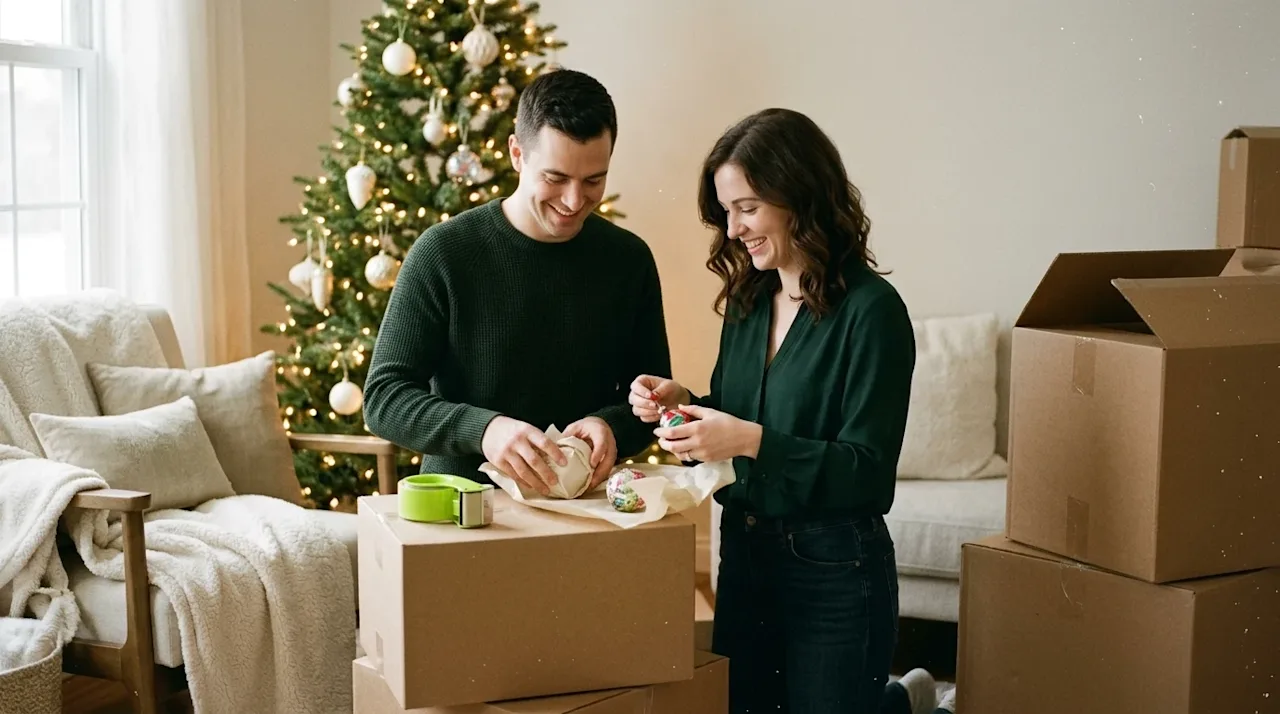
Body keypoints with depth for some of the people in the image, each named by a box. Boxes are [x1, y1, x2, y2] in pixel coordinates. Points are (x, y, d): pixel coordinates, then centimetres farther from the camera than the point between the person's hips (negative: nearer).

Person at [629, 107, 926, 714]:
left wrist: (751, 441, -27)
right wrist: (682, 405, -6)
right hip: (743, 551, 7)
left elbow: (867, 470, -19)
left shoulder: (870, 309, -16)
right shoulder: (747, 301, 5)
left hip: (835, 570, -7)